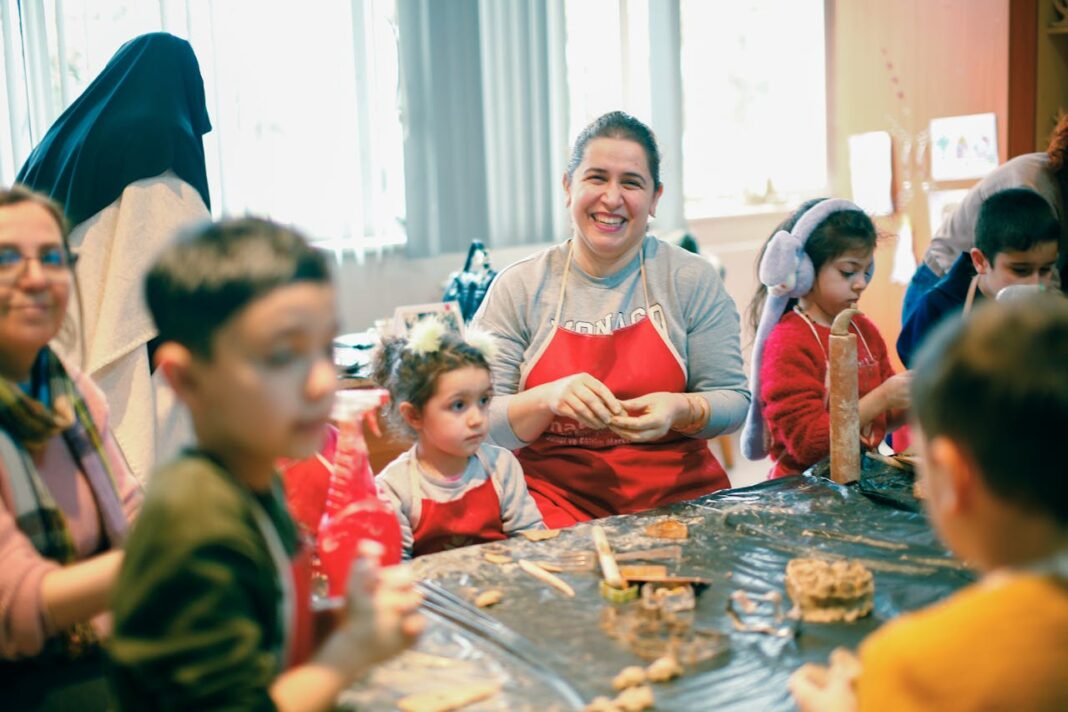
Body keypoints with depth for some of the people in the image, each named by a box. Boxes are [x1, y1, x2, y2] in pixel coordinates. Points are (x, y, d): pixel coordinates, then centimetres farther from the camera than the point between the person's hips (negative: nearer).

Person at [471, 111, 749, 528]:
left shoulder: (693, 281, 4)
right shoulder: (518, 287, 2)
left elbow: (733, 399, 4)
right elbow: (480, 423, -1)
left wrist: (682, 410, -18)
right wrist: (550, 399, -21)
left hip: (679, 495, 2)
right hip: (554, 497, -1)